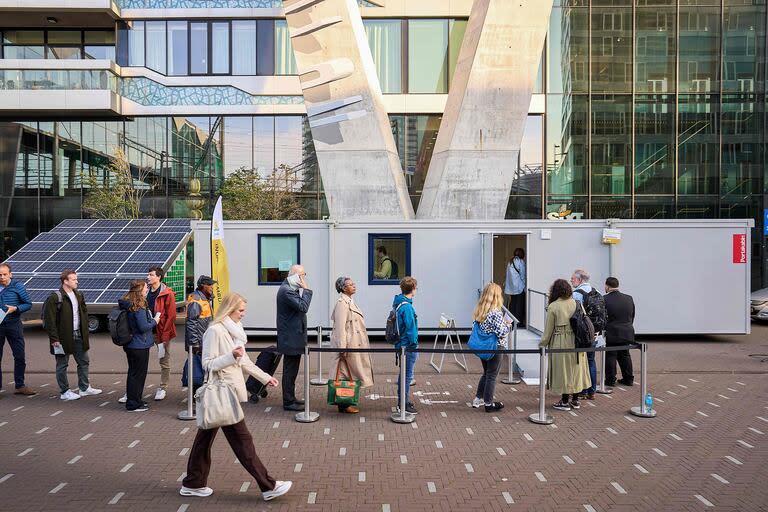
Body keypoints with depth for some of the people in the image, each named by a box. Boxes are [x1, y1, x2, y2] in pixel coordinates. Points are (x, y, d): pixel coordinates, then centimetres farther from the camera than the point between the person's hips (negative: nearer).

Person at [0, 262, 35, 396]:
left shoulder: (17, 286, -3)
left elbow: (29, 304, 0)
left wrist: (15, 308, -17)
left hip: (14, 325, -1)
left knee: (20, 356, 3)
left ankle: (20, 386, 15)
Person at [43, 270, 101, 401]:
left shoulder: (78, 295, 9)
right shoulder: (55, 298, -14)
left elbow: (84, 312, 19)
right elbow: (49, 320, -15)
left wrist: (85, 330, 11)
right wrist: (54, 338, -17)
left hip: (78, 336, 7)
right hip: (63, 337, -7)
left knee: (84, 361, 13)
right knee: (62, 365, 6)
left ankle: (84, 388, 24)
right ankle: (65, 392, 16)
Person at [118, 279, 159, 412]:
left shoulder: (127, 304, 8)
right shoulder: (139, 307, -21)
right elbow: (143, 327, -23)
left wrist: (152, 318, 11)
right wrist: (155, 321, -7)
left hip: (131, 345, 10)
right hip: (139, 346, -10)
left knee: (134, 373, 18)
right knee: (138, 374, 1)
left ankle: (135, 401, 30)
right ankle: (134, 404, 10)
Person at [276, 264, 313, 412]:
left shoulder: (289, 288, 12)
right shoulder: (286, 291, -21)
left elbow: (300, 307, 13)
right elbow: (303, 307, -26)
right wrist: (306, 289, -20)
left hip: (293, 336, 11)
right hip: (291, 338, -11)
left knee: (291, 370, 19)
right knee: (290, 371, -1)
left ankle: (291, 398, 30)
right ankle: (288, 402, 8)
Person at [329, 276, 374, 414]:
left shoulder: (350, 301, 15)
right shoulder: (342, 303, -15)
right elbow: (340, 326, -20)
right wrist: (342, 348, -23)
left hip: (355, 344, 10)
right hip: (349, 345, -10)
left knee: (349, 374, 14)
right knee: (346, 375, -2)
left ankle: (345, 403, 22)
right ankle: (343, 405, 7)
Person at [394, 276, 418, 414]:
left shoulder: (398, 303, 9)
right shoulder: (407, 307, -22)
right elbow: (410, 328, -21)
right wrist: (414, 345, -13)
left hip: (401, 344, 10)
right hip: (408, 346, -10)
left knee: (404, 373, 19)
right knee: (407, 375, -1)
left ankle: (402, 401, 30)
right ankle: (404, 405, 8)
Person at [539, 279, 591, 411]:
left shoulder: (553, 307, -10)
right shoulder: (576, 303, 1)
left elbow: (548, 329, -6)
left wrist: (542, 345, 4)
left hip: (560, 343, -4)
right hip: (576, 341, 4)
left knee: (563, 370, 5)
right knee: (576, 369, 14)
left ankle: (565, 402, 12)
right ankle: (575, 400, 24)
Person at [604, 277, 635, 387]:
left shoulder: (605, 299, -15)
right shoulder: (629, 298, 4)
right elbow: (632, 316, 11)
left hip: (611, 334, -6)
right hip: (627, 333, 6)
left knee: (610, 356, 4)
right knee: (625, 355, 17)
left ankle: (611, 380, 9)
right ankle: (628, 379, 23)